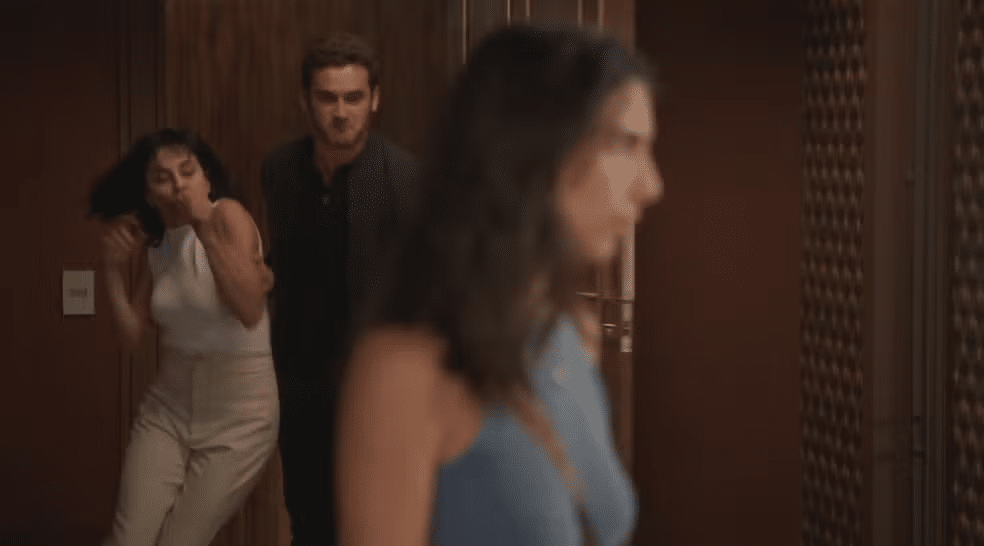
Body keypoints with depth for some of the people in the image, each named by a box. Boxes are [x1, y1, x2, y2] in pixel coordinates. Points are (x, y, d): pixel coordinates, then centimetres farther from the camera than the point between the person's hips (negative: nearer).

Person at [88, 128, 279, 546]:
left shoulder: (229, 216, -15)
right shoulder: (152, 241, 4)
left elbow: (251, 312, -27)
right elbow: (133, 335, 4)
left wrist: (207, 230, -31)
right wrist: (114, 272, -9)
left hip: (238, 412, -5)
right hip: (167, 406, 5)